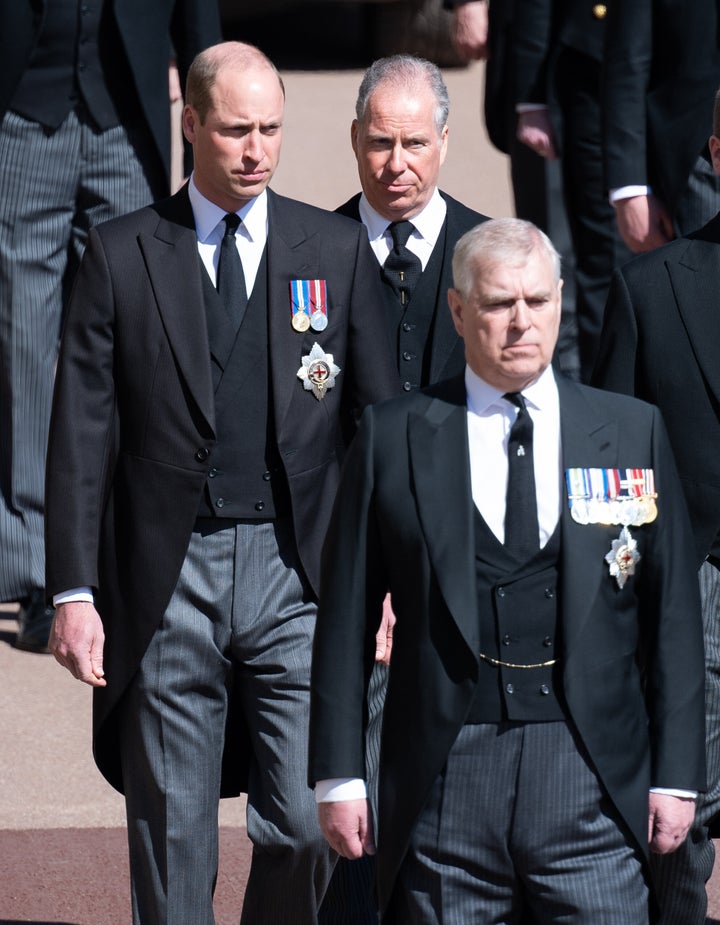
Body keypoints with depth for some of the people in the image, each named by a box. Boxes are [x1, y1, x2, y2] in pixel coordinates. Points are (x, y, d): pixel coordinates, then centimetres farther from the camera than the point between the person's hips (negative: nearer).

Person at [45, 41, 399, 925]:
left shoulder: (338, 251, 6)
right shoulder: (121, 256, 3)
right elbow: (81, 434, 2)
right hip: (168, 580, 0)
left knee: (304, 826, -4)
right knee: (169, 837, 5)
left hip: (298, 571, 1)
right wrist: (73, 591, -5)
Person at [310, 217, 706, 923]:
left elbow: (672, 613, 8)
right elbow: (346, 618, 6)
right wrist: (338, 777, 2)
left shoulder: (632, 432, 8)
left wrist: (676, 775, 3)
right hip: (447, 778, 0)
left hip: (593, 786, 0)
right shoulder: (393, 439, 6)